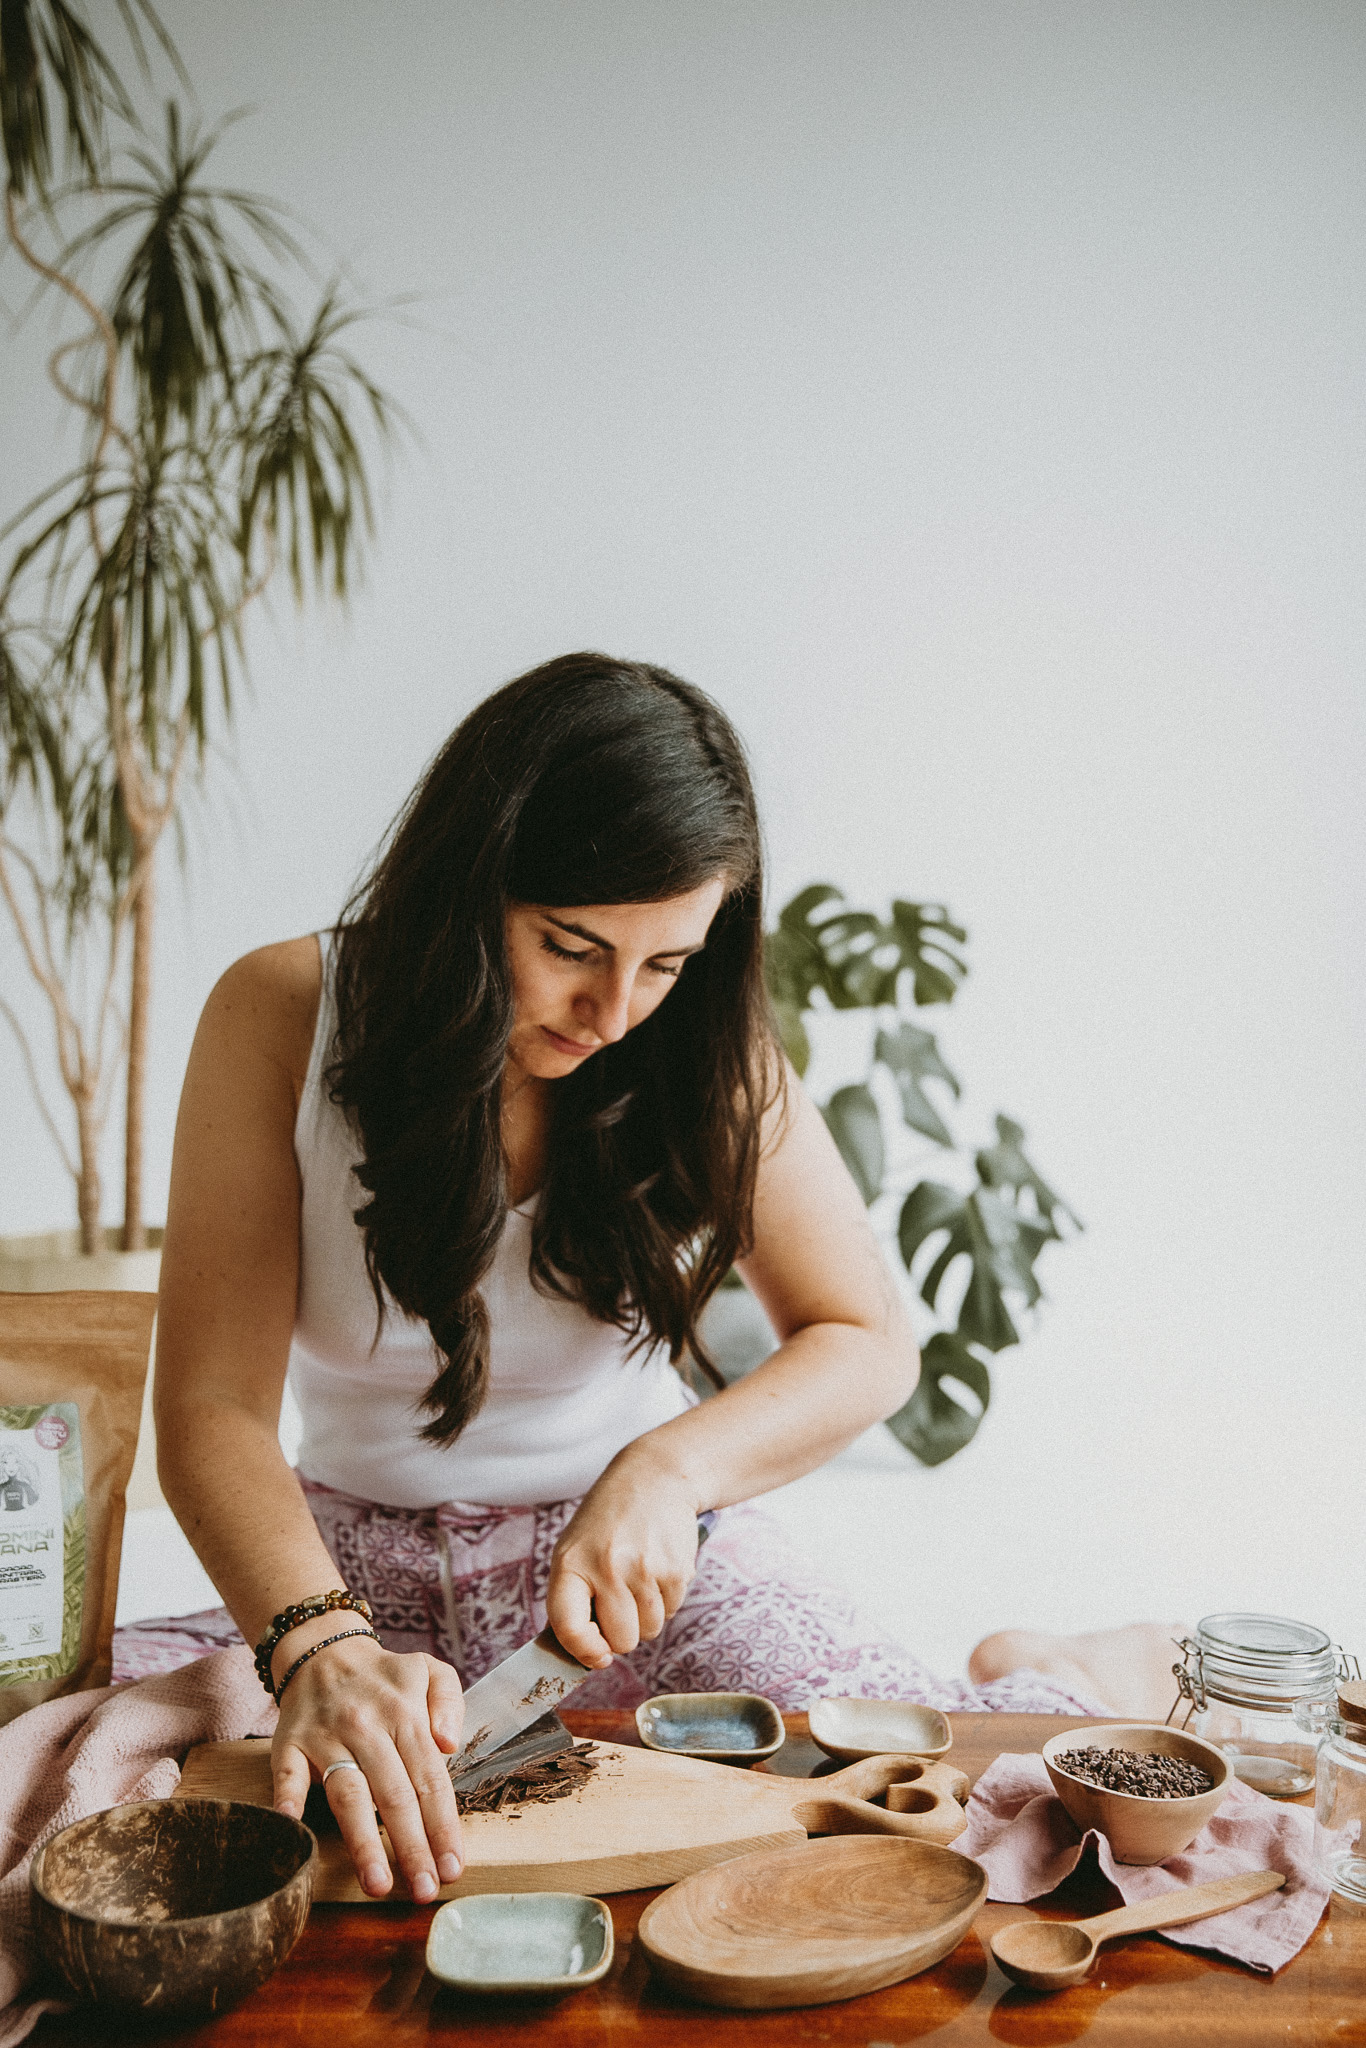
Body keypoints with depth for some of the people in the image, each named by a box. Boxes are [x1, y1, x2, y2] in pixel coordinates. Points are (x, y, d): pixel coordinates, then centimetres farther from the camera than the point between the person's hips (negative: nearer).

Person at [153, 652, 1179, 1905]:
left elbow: (869, 1344, -3)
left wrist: (668, 1472, -22)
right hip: (358, 1566, 2)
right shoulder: (283, 1017, -13)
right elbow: (213, 1410, -17)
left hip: (653, 1561, -1)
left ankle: (1031, 1688, 14)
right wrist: (320, 1644, -37)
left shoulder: (704, 1051, -8)